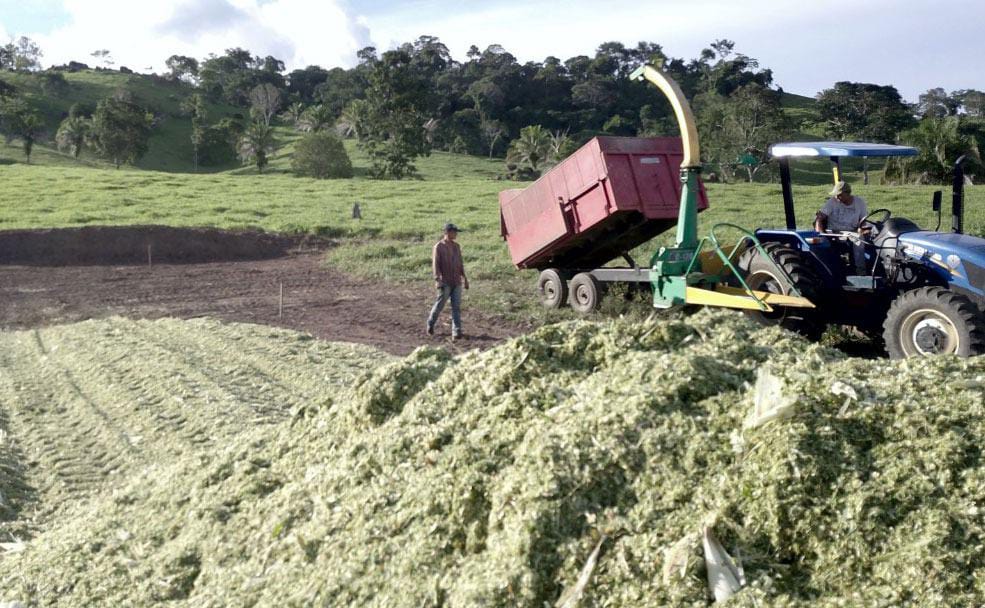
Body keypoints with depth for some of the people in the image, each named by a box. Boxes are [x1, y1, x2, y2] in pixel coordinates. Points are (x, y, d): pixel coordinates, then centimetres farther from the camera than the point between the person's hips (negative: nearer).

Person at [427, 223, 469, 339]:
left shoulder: (456, 246, 13)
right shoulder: (439, 247, -4)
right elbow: (435, 264, -9)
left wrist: (464, 278, 16)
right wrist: (437, 279, -18)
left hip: (456, 282, 5)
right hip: (445, 282, -5)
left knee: (457, 306, -2)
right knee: (440, 304, 1)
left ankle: (456, 331, -3)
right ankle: (430, 324, 24)